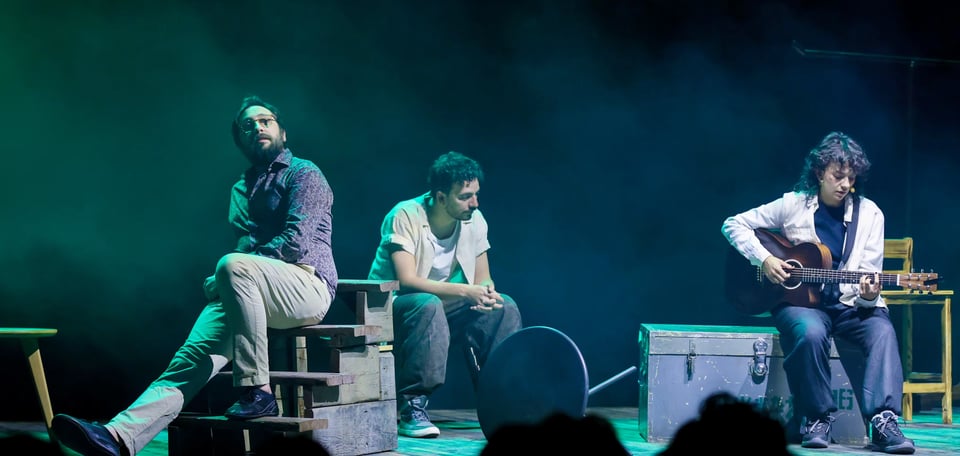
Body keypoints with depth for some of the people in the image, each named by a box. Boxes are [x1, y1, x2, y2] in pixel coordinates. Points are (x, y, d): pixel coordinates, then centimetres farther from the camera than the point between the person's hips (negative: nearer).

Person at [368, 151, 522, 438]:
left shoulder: (474, 220, -2)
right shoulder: (406, 217, -21)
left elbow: (483, 279, 3)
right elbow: (407, 280, -30)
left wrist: (487, 293, -23)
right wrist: (464, 291, -36)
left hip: (444, 309, 6)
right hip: (392, 307, -6)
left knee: (505, 307, -14)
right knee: (428, 304, -39)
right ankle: (412, 408, -32)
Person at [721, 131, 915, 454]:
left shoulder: (869, 214, 4)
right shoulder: (793, 205, 0)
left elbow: (869, 279, 2)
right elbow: (733, 225, 5)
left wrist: (869, 296, -22)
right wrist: (763, 259, -10)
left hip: (850, 304, 2)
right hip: (798, 301, -2)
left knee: (882, 330, -31)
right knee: (811, 332, -37)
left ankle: (883, 421, -38)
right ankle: (817, 419, -20)